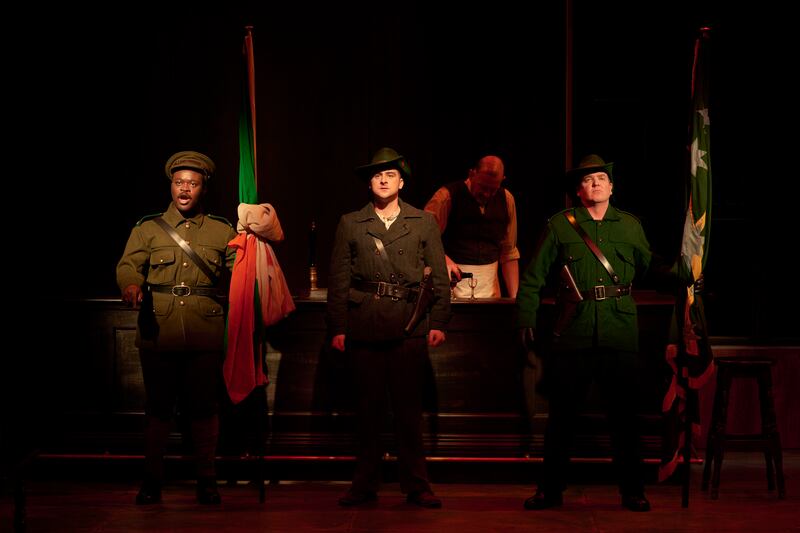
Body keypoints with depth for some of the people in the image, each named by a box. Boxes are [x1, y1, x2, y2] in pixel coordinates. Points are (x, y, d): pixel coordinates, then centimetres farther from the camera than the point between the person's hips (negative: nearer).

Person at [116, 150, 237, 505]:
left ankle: (206, 479, 14)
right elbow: (129, 264, -3)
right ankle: (152, 480, 17)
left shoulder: (222, 231, 12)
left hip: (205, 332, 0)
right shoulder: (148, 228, 10)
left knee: (203, 406, 3)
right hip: (158, 330, 0)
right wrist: (131, 285, -25)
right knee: (158, 406, 6)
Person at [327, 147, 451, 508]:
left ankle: (416, 485, 10)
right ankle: (365, 485, 14)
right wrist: (338, 327, 0)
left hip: (409, 325, 0)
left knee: (409, 407, 3)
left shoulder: (424, 223, 9)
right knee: (367, 407, 6)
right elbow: (339, 279, 6)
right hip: (364, 325, 1)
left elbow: (439, 277, 8)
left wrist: (438, 322, 0)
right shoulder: (350, 224, 9)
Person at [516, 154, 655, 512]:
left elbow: (649, 268, 22)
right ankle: (550, 490, 15)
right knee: (561, 414, 4)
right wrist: (526, 322, 1)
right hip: (573, 332, -1)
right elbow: (532, 278, 6)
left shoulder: (630, 225, 12)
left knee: (624, 414, 5)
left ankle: (632, 491, 16)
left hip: (620, 334, 1)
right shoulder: (559, 225, 6)